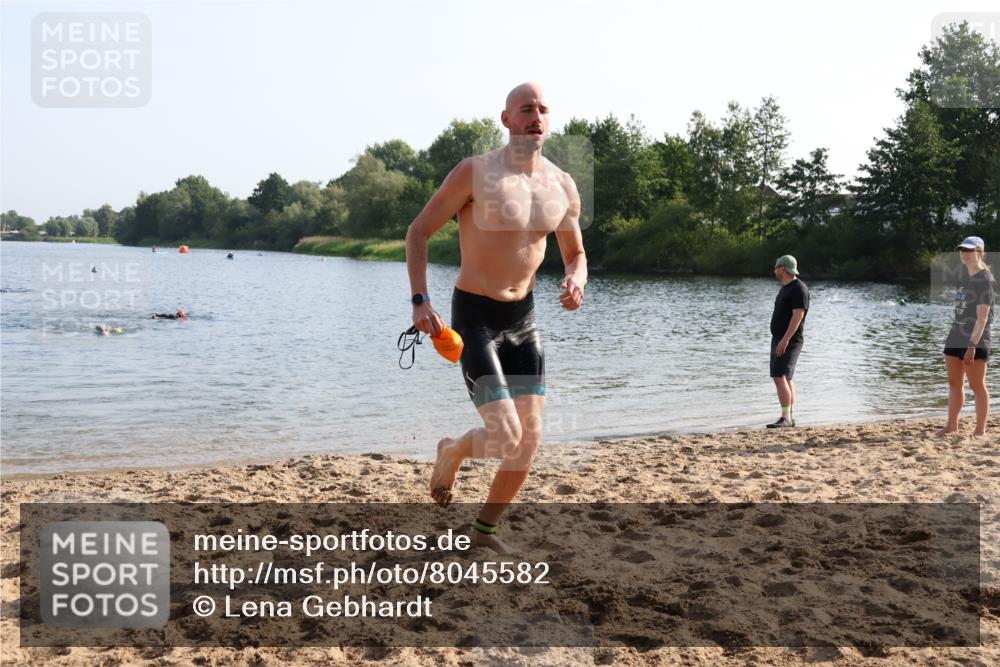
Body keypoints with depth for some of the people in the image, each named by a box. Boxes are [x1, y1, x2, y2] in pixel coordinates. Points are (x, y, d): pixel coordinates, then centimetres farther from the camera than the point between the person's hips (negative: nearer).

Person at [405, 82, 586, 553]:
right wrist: (420, 300, -17)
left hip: (523, 316, 6)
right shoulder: (475, 172, -11)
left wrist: (576, 281, -8)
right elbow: (418, 233, -6)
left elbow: (575, 253, 16)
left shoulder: (562, 186, 3)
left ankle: (485, 529, 27)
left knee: (531, 438, 5)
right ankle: (452, 452, 22)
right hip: (475, 315, -5)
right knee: (505, 437, -15)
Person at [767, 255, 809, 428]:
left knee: (779, 377, -18)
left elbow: (797, 316, -21)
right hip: (779, 339, 10)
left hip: (789, 341, -10)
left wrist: (785, 340, -27)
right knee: (786, 378, 11)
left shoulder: (799, 289, -13)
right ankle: (791, 417, 15)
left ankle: (785, 417, -19)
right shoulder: (785, 288, 17)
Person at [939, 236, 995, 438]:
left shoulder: (986, 280, -12)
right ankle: (952, 426, 22)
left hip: (975, 339, -8)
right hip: (956, 336, 8)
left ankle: (980, 430, 4)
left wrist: (972, 345, -24)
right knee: (954, 383, 13)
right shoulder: (964, 272, 12)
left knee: (977, 385, -2)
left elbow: (982, 317, -18)